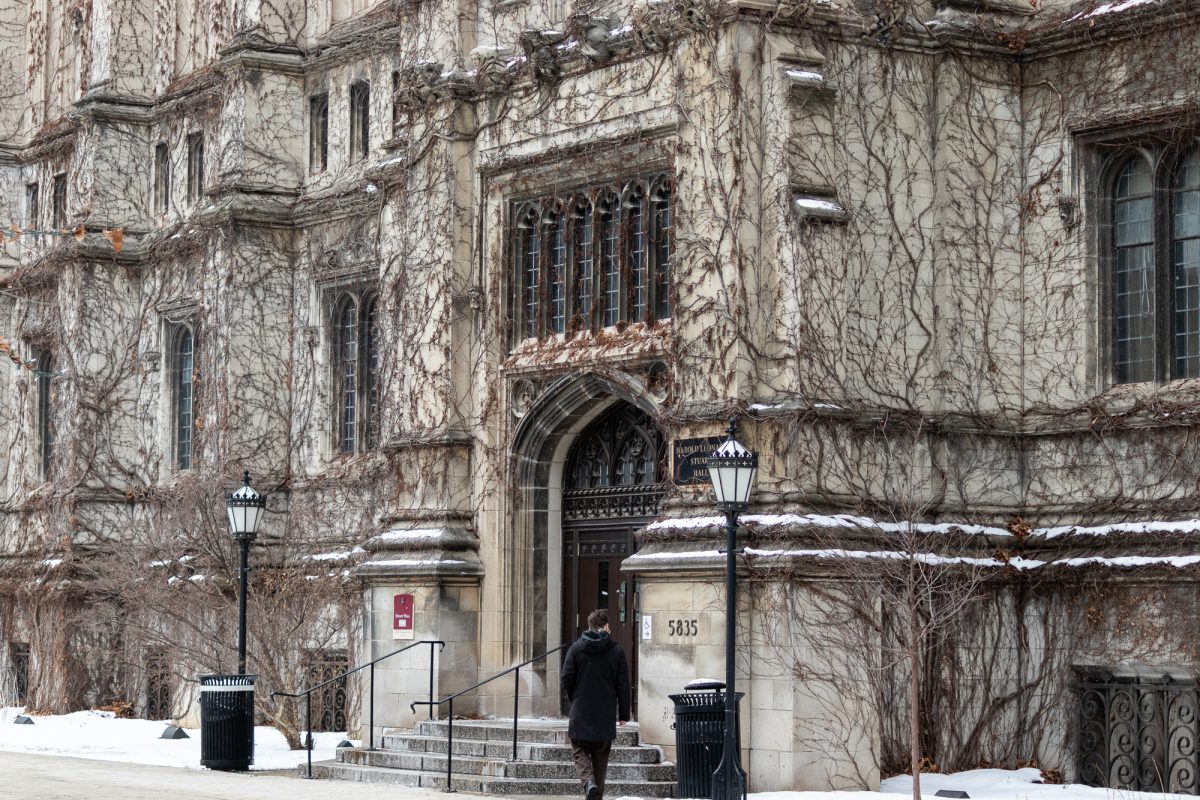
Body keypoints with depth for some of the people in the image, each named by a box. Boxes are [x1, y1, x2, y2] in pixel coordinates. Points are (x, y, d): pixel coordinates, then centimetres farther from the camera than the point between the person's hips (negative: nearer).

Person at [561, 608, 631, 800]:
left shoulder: (576, 648, -1)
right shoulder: (616, 651, 0)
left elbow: (567, 678, -3)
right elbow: (623, 685, 1)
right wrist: (623, 714, 9)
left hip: (581, 713, -1)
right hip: (606, 716, 1)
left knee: (580, 753, 6)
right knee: (600, 758, 11)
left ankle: (588, 781, -20)